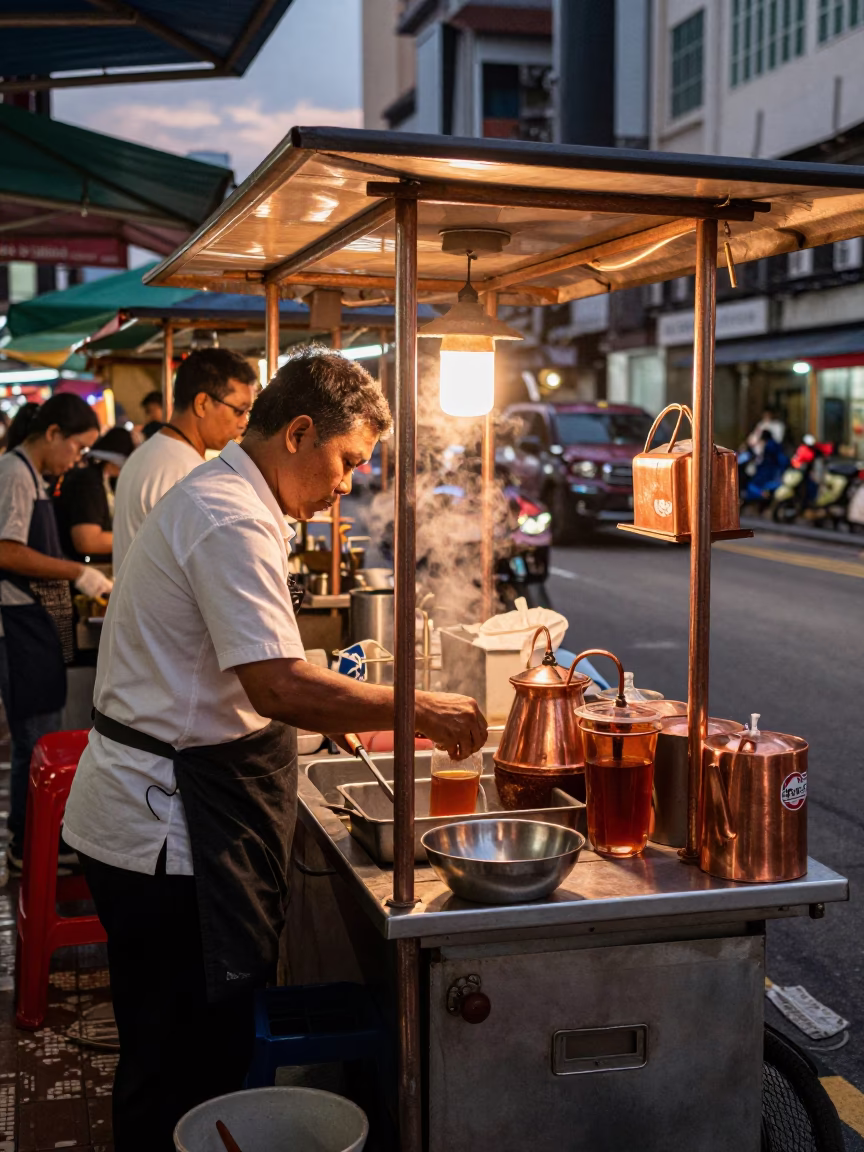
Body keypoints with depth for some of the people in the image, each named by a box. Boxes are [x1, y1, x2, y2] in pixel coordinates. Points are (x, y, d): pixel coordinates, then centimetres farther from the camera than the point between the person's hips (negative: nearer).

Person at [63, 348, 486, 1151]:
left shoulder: (213, 498, 15)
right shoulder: (232, 522, -19)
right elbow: (277, 686, -28)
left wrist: (352, 717, 16)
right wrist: (416, 710, -19)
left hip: (158, 809, 10)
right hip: (173, 825, -10)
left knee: (195, 1049, 18)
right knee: (183, 1069, 2)